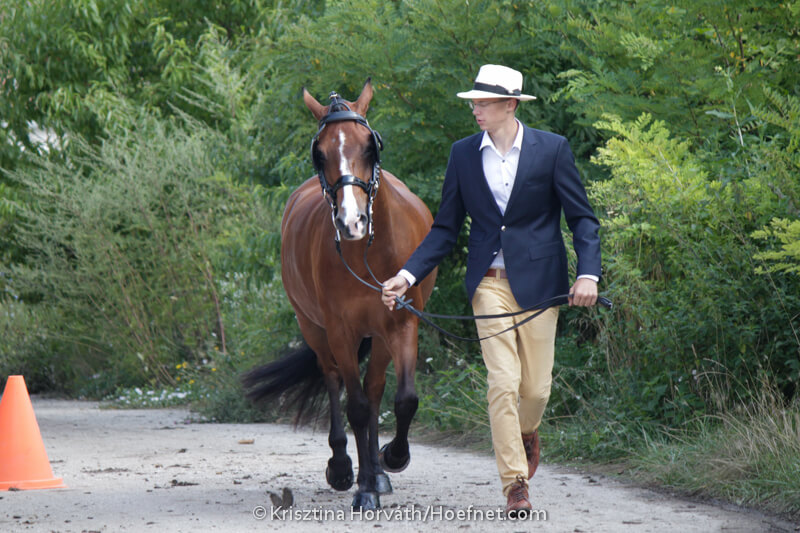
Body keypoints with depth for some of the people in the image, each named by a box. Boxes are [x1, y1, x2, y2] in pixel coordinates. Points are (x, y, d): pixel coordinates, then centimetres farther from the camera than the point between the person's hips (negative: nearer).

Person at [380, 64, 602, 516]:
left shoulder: (552, 149, -3)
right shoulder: (464, 153, 4)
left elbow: (582, 219, -2)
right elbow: (446, 229, 8)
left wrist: (588, 274, -18)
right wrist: (408, 275, -3)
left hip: (538, 281, -1)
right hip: (489, 281, 1)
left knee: (536, 389, 4)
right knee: (502, 383, -8)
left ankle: (527, 433, 39)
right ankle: (515, 484, -1)